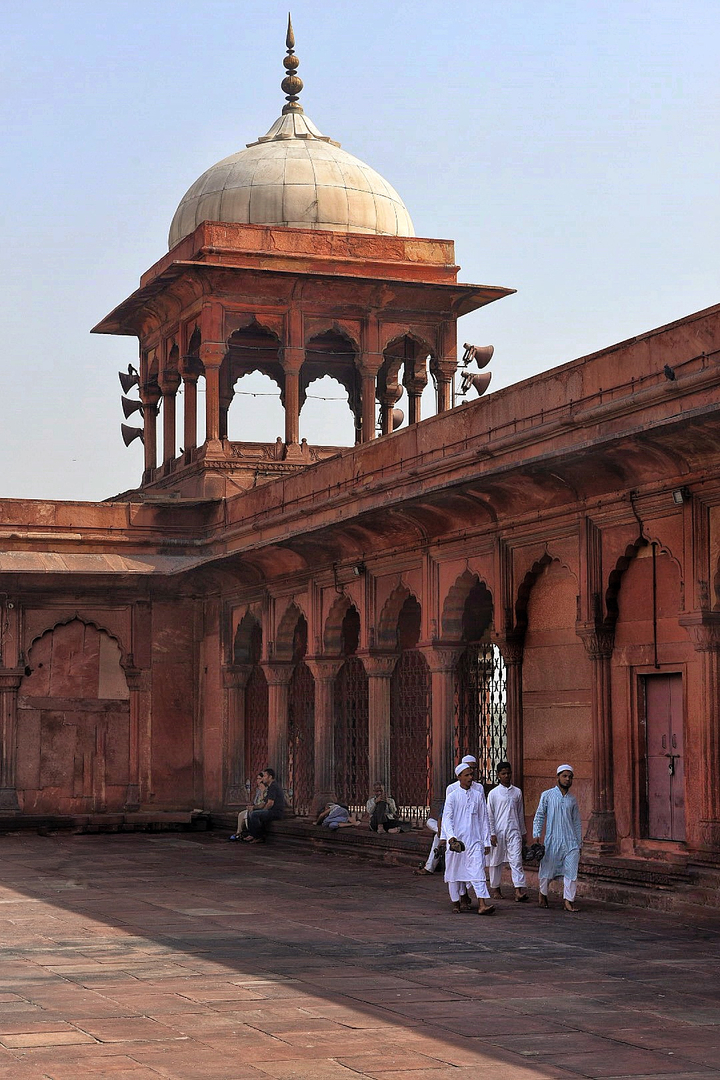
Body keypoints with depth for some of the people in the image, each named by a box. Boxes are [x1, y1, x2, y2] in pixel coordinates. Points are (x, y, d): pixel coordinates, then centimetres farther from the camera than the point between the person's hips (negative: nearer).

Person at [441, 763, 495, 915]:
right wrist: (450, 837, -23)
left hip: (474, 840, 1)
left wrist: (486, 841, 10)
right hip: (456, 840, -1)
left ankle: (482, 905, -19)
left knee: (478, 870, -11)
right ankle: (456, 902, 23)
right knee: (454, 872, 8)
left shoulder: (478, 795, 8)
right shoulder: (453, 796, 0)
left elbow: (484, 819, 12)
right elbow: (447, 818, -7)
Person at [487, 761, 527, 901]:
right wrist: (492, 834, -7)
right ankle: (494, 888, 23)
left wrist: (523, 833, 17)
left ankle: (519, 891, -19)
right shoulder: (493, 793, 0)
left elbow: (520, 814, 16)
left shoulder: (517, 792, 9)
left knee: (516, 860, -10)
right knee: (496, 861, 8)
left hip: (513, 831, 1)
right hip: (498, 831, -1)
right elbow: (489, 815, -1)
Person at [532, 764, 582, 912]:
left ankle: (568, 901, -2)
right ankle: (542, 893, 30)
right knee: (548, 870, 5)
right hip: (552, 840, -3)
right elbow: (539, 816, 3)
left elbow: (577, 822, 16)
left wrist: (579, 843, 14)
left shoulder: (572, 799, 11)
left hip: (570, 841, 3)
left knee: (571, 872, -6)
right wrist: (536, 835, -6)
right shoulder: (547, 795, 2)